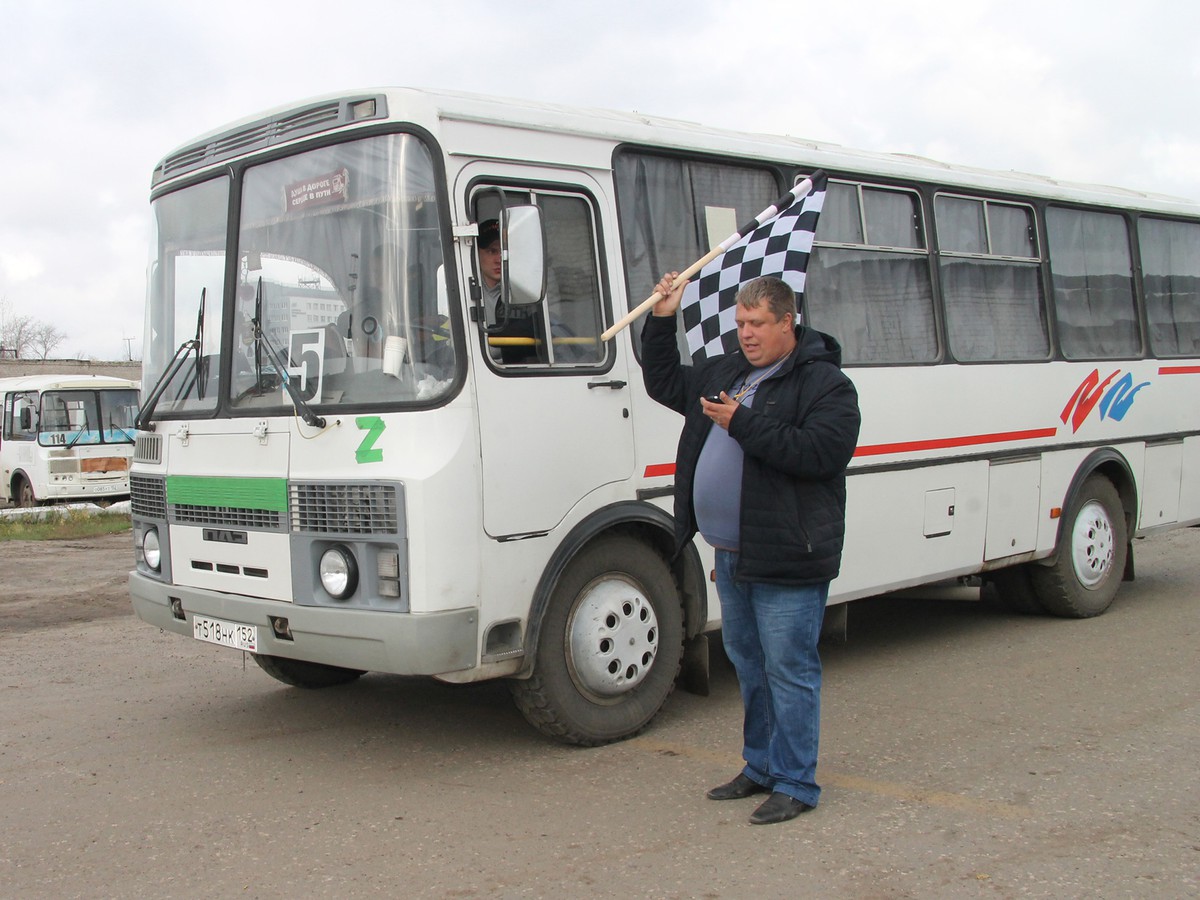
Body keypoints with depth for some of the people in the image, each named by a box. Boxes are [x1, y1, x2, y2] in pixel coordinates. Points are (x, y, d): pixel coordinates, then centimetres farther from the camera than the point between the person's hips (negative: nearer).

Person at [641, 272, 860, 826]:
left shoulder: (825, 383, -9)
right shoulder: (725, 372, 15)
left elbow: (818, 452, -23)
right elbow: (665, 384, 27)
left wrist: (743, 423, -23)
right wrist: (662, 321, 15)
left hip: (787, 562, -8)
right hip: (731, 556, 8)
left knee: (788, 670, -2)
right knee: (748, 665, 18)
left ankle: (795, 784, 9)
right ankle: (761, 767, 32)